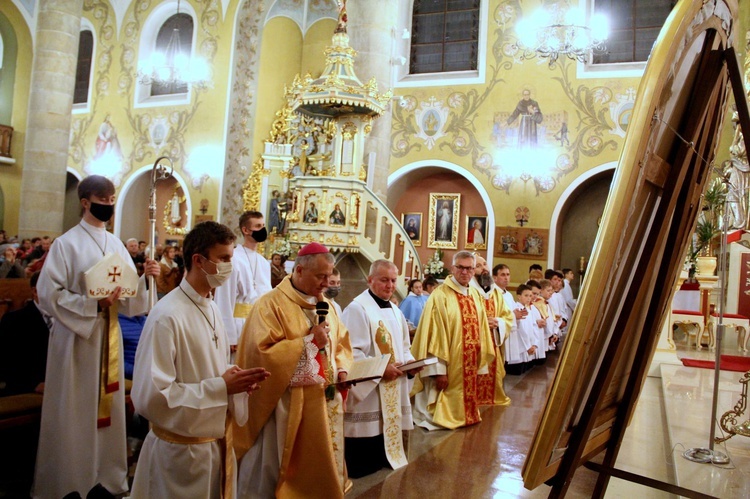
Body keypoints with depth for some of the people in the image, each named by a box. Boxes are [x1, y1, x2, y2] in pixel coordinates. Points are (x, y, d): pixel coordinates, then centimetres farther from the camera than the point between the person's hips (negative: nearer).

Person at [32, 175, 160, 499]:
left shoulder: (116, 244, 7)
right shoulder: (66, 243, -8)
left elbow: (128, 297, 5)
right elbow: (48, 293, -13)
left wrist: (144, 277, -13)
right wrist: (94, 303, -21)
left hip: (109, 334, 5)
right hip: (75, 335, -5)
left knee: (107, 404, 12)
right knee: (74, 409, 4)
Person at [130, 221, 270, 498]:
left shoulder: (211, 309, 5)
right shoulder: (167, 316, -21)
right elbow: (149, 396, -25)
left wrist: (237, 382, -5)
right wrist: (221, 387, -23)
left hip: (217, 444, 8)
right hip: (181, 452, -7)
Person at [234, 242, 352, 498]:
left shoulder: (327, 306, 10)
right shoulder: (271, 304, -13)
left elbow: (342, 343, 18)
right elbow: (262, 352, -22)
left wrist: (341, 369, -2)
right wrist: (309, 341, -20)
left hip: (325, 403, 7)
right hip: (288, 407, -6)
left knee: (323, 466, 16)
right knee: (285, 472, 7)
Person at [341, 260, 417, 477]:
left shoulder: (395, 311, 14)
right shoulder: (357, 308, -15)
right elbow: (351, 352, -21)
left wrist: (409, 361, 1)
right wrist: (380, 369, -23)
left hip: (392, 389, 8)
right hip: (366, 388, -8)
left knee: (387, 427, 15)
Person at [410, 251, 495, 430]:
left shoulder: (475, 296, 9)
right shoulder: (440, 295, -14)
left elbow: (480, 330, 15)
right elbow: (434, 335, -17)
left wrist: (481, 362, 12)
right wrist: (439, 370, -19)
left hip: (469, 367, 7)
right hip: (447, 368, -7)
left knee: (464, 411, 17)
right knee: (444, 415, 2)